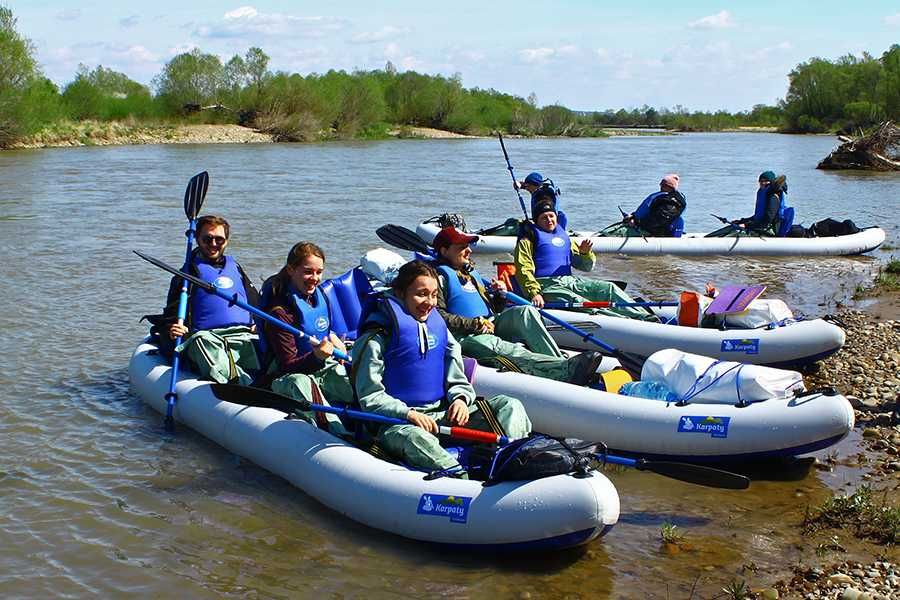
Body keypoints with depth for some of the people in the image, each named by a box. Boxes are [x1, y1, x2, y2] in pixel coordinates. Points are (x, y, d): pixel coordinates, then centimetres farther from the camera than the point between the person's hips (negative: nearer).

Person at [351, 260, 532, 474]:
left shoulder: (439, 328, 15)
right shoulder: (377, 338, -3)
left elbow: (457, 379, 18)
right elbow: (370, 398, -7)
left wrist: (460, 399, -6)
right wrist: (408, 414, -22)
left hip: (445, 414, 6)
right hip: (398, 422, -6)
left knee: (509, 406, -12)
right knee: (413, 437, -42)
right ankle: (458, 476, -61)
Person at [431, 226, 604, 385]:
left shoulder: (471, 273, 28)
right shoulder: (440, 276, 1)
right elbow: (439, 316, -13)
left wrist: (499, 295, 8)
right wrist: (476, 324, -15)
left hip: (489, 326, 8)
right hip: (466, 337, -8)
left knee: (525, 312, -17)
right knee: (499, 348, -36)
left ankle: (559, 360, -32)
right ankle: (568, 369, -57)